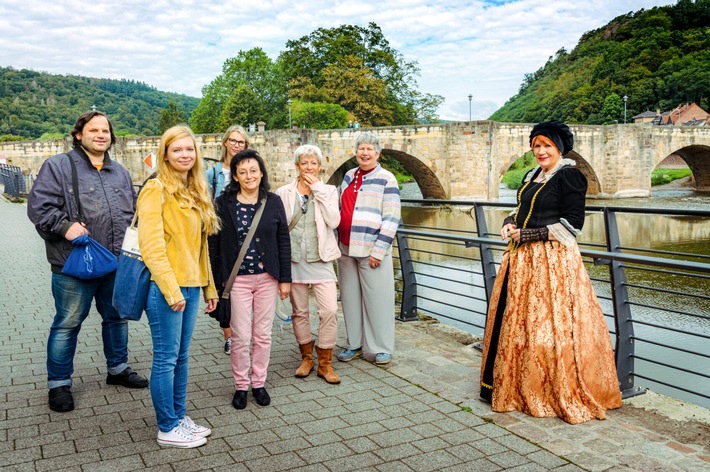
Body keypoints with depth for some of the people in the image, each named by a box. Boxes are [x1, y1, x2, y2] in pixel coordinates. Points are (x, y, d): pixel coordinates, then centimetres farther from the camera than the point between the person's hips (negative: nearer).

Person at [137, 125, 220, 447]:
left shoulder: (195, 192, 15)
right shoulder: (156, 189, -10)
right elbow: (151, 244, -17)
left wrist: (209, 286, 15)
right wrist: (171, 290, -20)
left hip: (190, 286, 8)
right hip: (165, 287, -7)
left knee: (181, 356, 15)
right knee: (166, 358, 2)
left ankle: (179, 417, 27)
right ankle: (167, 428, 15)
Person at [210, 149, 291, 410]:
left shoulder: (273, 202, 1)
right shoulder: (224, 203, -3)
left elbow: (283, 241, 4)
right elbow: (214, 244, -1)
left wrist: (285, 278, 1)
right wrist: (216, 280, -3)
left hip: (267, 278, 2)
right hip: (237, 279, -1)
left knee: (263, 334, 10)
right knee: (240, 336, 2)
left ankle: (259, 382, 26)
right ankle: (241, 385, 20)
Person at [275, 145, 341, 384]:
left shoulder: (328, 191, 5)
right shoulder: (284, 192, 5)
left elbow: (334, 221, -10)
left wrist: (318, 190, -11)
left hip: (320, 257, -1)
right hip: (294, 257, 1)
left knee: (329, 310, -9)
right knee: (299, 311, 9)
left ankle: (325, 363, 6)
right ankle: (306, 358, 27)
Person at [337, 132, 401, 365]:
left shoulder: (386, 179, -5)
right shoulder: (349, 175, 12)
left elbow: (391, 218, -10)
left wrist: (378, 250, -15)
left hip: (372, 251, -5)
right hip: (346, 249, 6)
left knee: (377, 299, 0)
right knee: (350, 298, 11)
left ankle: (381, 348, 12)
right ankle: (354, 344, 24)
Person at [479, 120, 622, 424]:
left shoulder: (569, 176, -9)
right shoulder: (533, 176, 16)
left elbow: (572, 224, -15)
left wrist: (527, 234, -15)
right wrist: (509, 223, 2)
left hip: (553, 259, -8)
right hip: (523, 258, 8)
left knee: (549, 326, -4)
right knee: (516, 322, 10)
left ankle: (562, 394, 11)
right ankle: (518, 386, 23)